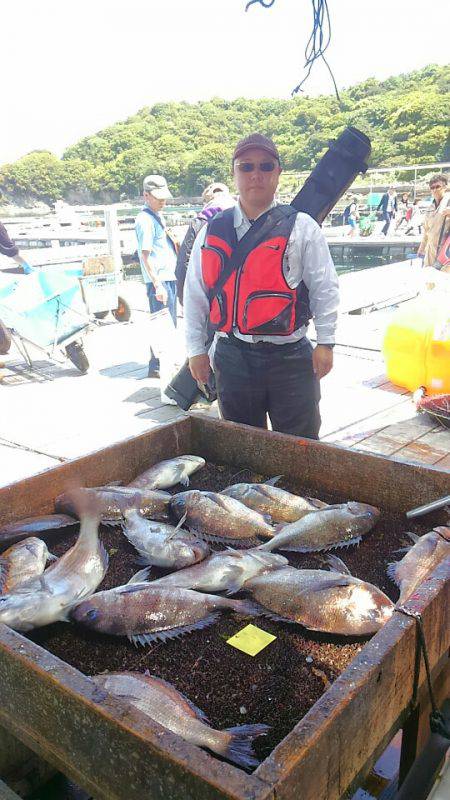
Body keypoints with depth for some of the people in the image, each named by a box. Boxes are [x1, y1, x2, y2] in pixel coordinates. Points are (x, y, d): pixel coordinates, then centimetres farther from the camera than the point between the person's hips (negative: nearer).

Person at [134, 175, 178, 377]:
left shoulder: (157, 216, 17)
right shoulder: (145, 220, -12)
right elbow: (145, 255, -18)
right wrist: (157, 284, -23)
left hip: (168, 277, 9)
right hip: (158, 280, -9)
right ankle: (156, 367, 5)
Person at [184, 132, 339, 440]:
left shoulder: (301, 227, -2)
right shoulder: (212, 231, 6)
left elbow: (324, 288, -1)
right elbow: (195, 294, 9)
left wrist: (325, 343, -5)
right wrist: (197, 349, 8)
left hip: (291, 357, -2)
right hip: (232, 359, 3)